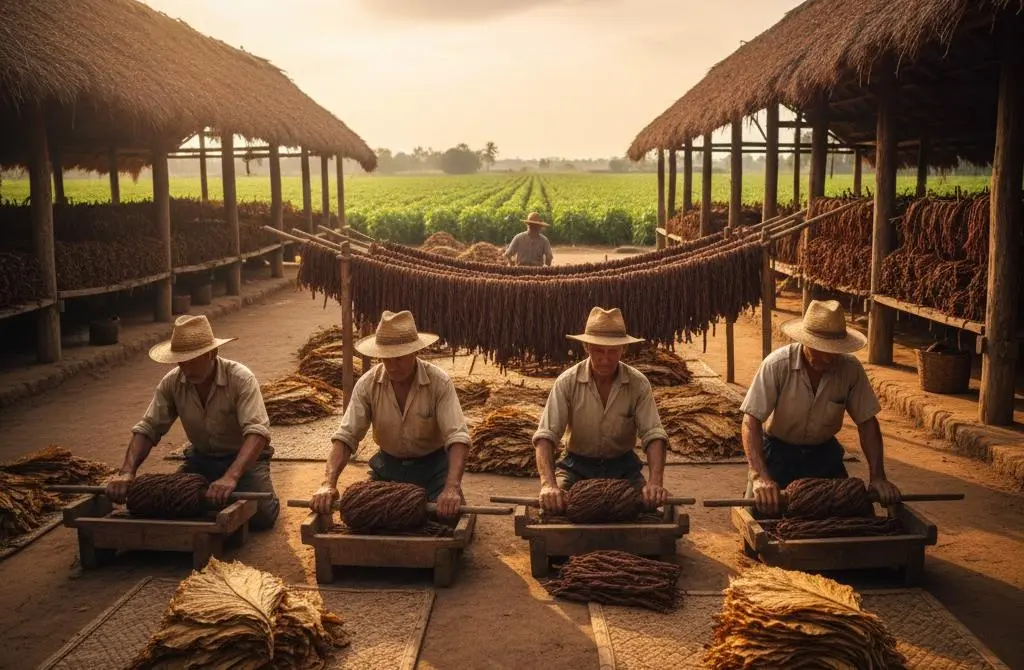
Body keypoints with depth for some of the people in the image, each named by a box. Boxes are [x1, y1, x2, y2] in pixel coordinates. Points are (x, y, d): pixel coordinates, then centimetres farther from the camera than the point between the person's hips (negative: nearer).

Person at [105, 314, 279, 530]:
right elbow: (147, 429, -10)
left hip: (244, 458, -4)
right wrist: (126, 472, -28)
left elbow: (257, 432, -37)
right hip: (201, 458, 4)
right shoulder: (171, 383, -13)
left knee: (260, 515, -24)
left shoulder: (240, 379, -26)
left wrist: (231, 476, -52)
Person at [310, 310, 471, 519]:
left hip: (433, 465, -2)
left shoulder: (439, 382, -24)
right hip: (388, 465, 2)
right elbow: (346, 436, -19)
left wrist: (452, 488, -46)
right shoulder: (367, 384, -17)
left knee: (448, 517, -16)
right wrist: (329, 483, -35)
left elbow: (457, 437, -30)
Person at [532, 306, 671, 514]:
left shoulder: (638, 383, -13)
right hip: (577, 466, -1)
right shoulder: (567, 382, -16)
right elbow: (545, 436, -23)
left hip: (623, 467, 1)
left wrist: (655, 482, -37)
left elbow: (653, 435, -18)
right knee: (554, 506, -25)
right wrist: (548, 484, -41)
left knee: (647, 506, -21)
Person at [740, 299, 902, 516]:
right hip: (778, 451, -3)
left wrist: (877, 477, -19)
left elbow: (867, 422, -10)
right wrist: (760, 476, -41)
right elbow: (751, 421, -30)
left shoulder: (851, 368, -19)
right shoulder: (777, 365, -27)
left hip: (824, 451, 3)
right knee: (764, 509, -11)